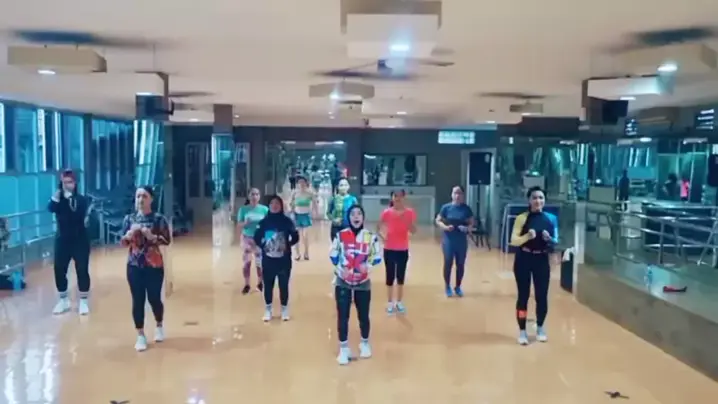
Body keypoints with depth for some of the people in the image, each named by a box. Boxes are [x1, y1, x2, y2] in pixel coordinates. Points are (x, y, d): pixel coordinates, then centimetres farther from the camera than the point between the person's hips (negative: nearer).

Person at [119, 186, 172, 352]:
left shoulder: (158, 219, -5)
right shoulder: (129, 218, 4)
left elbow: (167, 240, -11)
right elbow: (123, 242, 4)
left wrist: (151, 236, -25)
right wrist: (130, 234, -16)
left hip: (154, 266, -2)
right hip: (134, 266, 2)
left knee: (154, 299, 4)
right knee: (138, 301, 2)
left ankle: (159, 326, 32)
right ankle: (140, 335, 15)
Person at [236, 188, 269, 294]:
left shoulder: (264, 209, -4)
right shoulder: (243, 209, -3)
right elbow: (239, 225, -2)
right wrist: (245, 223, -22)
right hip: (247, 238, 0)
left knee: (260, 262, 3)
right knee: (247, 262, 5)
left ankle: (260, 283, 22)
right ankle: (247, 285, 18)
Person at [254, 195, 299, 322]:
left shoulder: (286, 221, -4)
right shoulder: (264, 221, -1)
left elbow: (295, 237, -2)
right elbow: (257, 237, 6)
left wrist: (287, 245, -14)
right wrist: (263, 246, -8)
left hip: (284, 260, -1)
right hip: (268, 260, 1)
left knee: (284, 285, 7)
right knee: (268, 285, 9)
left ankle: (284, 309, 23)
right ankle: (268, 309, 24)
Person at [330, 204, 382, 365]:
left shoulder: (371, 236, -5)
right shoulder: (341, 235, -4)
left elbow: (377, 257, -1)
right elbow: (333, 255, 3)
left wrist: (368, 265, -20)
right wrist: (340, 268, -12)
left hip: (363, 283, 0)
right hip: (342, 282, 0)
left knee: (363, 315, 10)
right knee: (342, 316, 0)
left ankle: (365, 343, 34)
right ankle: (343, 348, 14)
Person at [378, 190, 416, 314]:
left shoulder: (410, 212, -5)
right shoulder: (387, 212, -6)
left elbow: (413, 231, -9)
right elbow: (378, 228, 4)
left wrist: (407, 221, -24)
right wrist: (383, 237, -12)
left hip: (403, 250, 1)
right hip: (389, 249, -1)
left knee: (401, 276, 11)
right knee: (390, 276, 6)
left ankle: (399, 302, 25)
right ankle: (390, 303, 17)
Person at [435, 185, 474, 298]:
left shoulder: (466, 208, 1)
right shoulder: (446, 207, -3)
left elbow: (471, 222, 5)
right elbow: (438, 221, 0)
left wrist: (467, 228, -15)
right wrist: (445, 227, -18)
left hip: (462, 240, 2)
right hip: (448, 239, -2)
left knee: (460, 264, 8)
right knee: (448, 263, 2)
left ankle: (458, 287, 24)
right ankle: (447, 287, 17)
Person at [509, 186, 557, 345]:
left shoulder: (551, 218, 2)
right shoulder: (522, 218, -6)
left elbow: (556, 241, 7)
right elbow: (514, 241, -10)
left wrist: (549, 239, -14)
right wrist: (527, 236, -27)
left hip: (542, 260, 2)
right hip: (523, 260, -2)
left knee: (542, 296, 8)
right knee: (523, 296, 4)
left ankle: (540, 328, 30)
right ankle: (522, 331, 16)